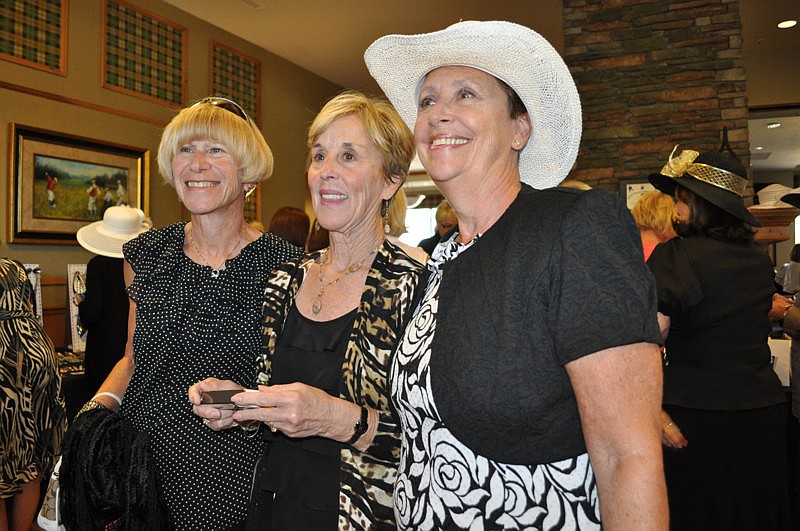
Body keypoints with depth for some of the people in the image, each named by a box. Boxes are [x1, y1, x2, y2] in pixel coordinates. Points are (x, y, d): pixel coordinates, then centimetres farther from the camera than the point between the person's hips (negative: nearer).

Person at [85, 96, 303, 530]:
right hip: (138, 459, 4)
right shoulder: (145, 255, 3)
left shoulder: (284, 267, -12)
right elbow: (134, 355, 14)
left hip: (227, 475, -4)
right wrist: (101, 403, -3)